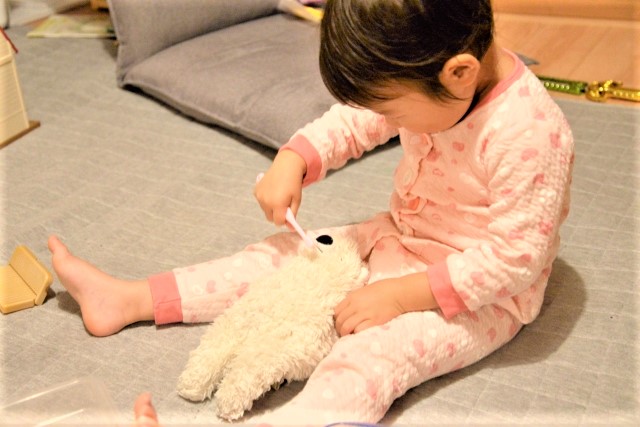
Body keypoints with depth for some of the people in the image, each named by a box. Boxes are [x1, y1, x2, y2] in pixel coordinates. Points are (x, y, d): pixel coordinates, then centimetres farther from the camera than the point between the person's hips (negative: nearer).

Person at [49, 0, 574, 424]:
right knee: (284, 255, 4)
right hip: (402, 238, 7)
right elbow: (353, 122, 2)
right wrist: (293, 159, -17)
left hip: (482, 293, -6)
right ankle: (129, 300, 12)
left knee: (368, 357, -30)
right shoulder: (423, 77, -11)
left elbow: (510, 259, -29)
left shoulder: (530, 134, -32)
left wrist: (399, 295, -26)